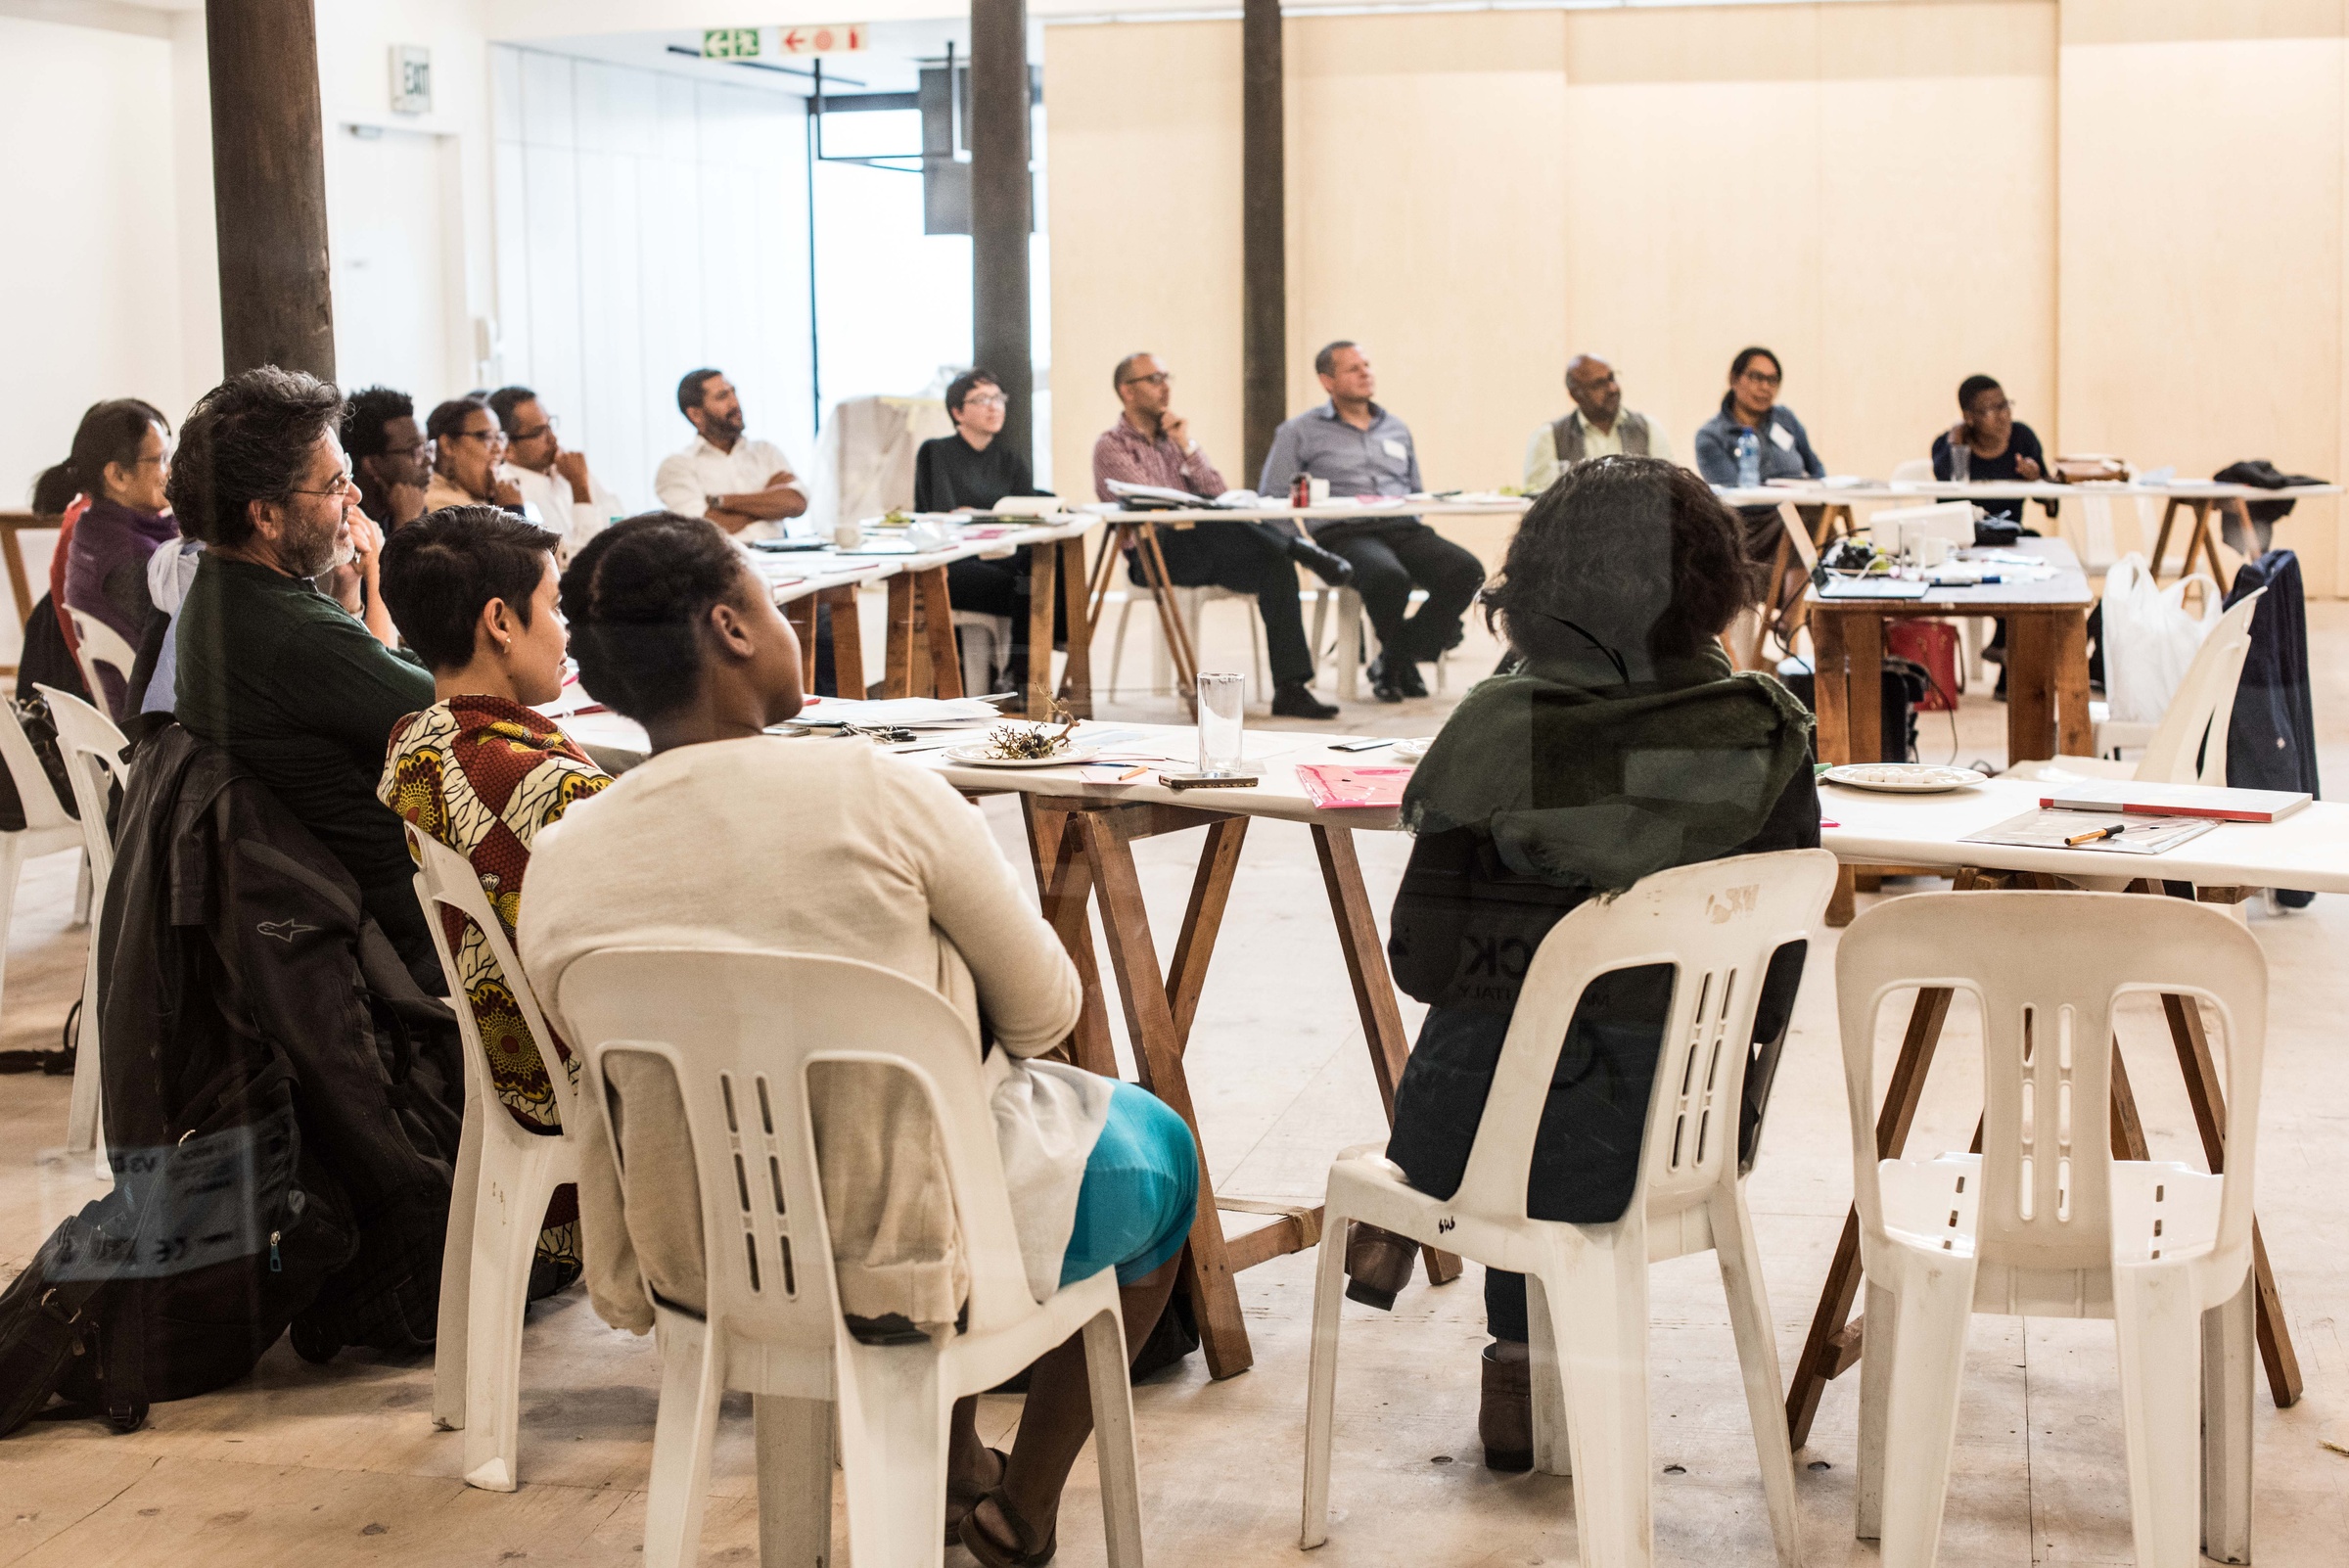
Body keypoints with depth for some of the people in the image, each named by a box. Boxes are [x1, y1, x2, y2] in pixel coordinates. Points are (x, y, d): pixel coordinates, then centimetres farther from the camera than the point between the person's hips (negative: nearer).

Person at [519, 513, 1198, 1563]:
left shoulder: (557, 870, -12)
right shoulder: (873, 790, -23)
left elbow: (615, 1075, 4)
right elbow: (1042, 1013, -11)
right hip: (907, 1255, -5)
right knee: (1157, 1151, 26)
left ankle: (956, 1475, 45)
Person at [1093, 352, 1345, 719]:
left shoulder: (1172, 438, 22)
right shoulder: (1111, 447, 4)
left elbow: (1217, 494, 8)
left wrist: (1187, 446, -1)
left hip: (1202, 553, 6)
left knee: (1275, 561, -23)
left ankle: (1291, 688, -28)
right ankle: (1301, 548, -28)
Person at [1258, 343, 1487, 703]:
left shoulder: (1397, 429, 26)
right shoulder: (1300, 432, 11)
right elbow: (1272, 499, 5)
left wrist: (1413, 516, 7)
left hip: (1403, 528, 5)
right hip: (1344, 534, -5)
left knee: (1466, 571, -24)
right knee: (1389, 577, -39)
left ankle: (1393, 662, -8)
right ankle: (1399, 661, -7)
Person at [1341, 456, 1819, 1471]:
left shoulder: (1501, 728, -16)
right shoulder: (1766, 731, -8)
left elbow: (1425, 957, -10)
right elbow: (1777, 968, -2)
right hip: (1697, 1136, 3)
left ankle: (1396, 1226, 50)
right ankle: (1520, 1367, 44)